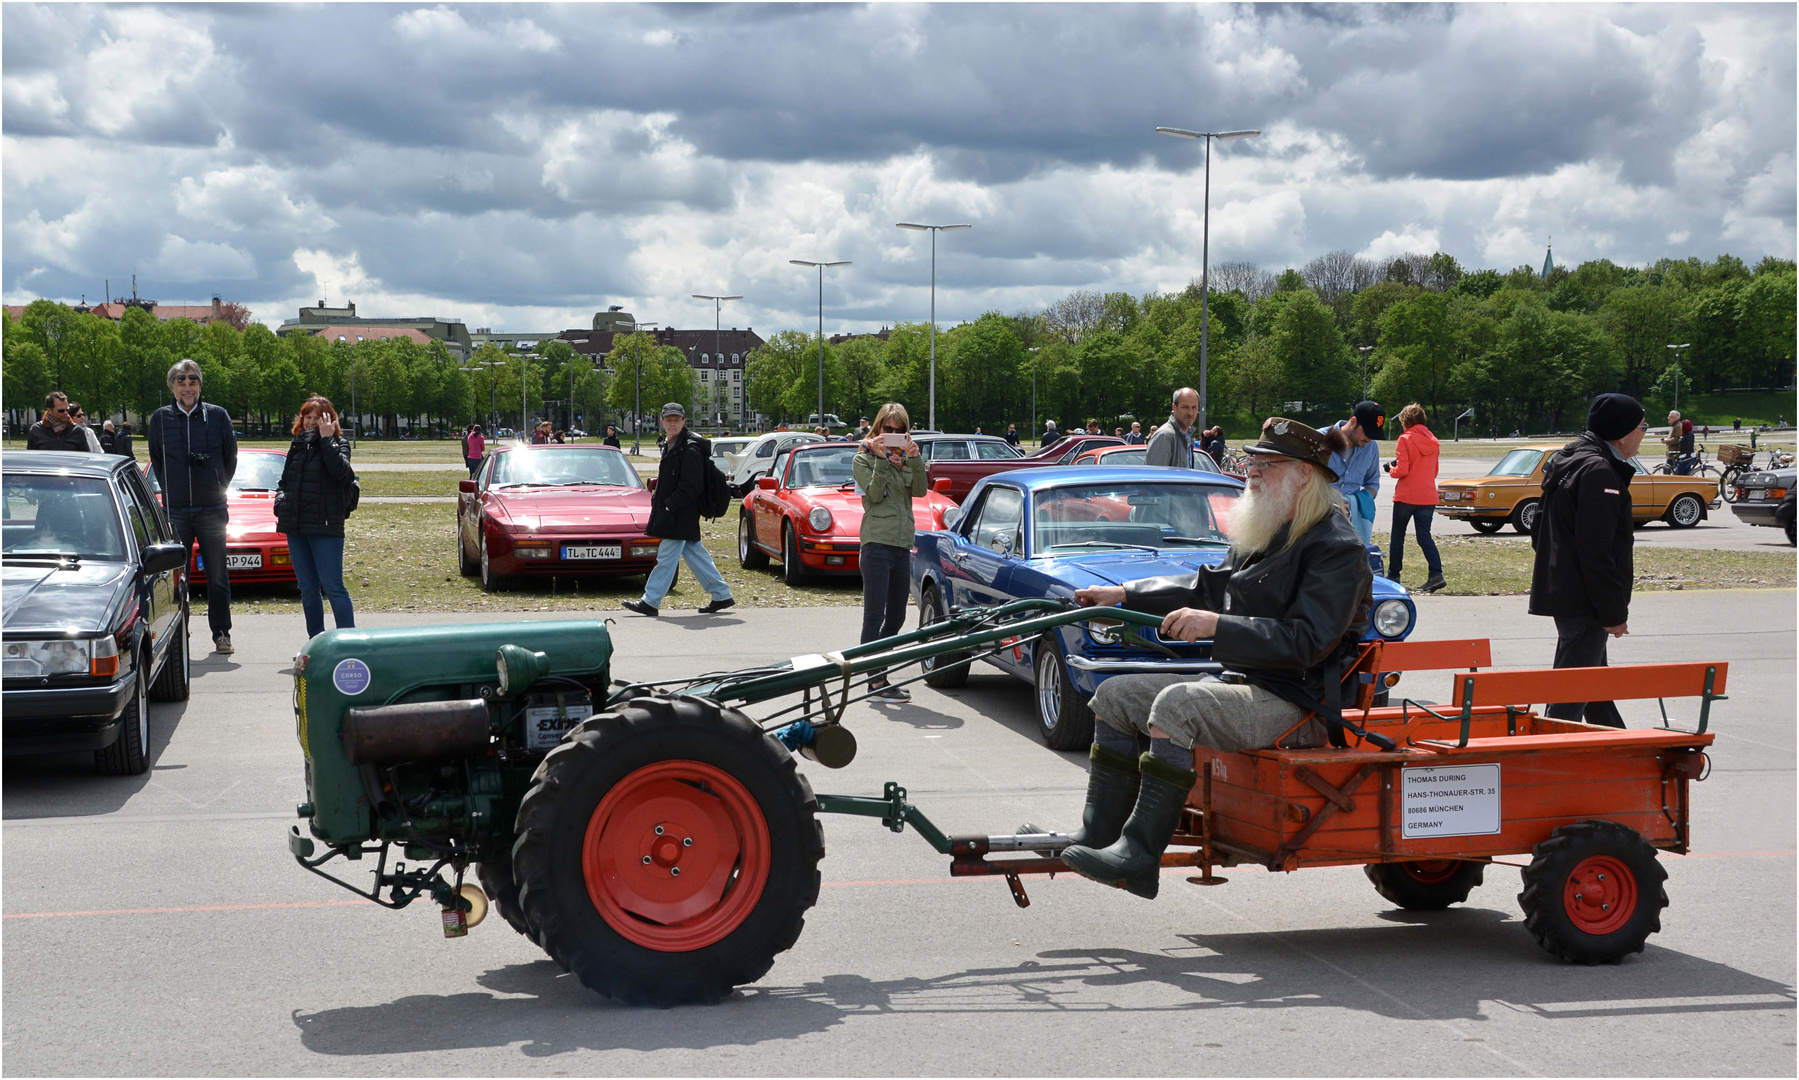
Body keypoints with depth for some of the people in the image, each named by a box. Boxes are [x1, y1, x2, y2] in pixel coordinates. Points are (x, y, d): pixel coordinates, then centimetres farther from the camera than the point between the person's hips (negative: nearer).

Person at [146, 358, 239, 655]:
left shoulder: (217, 416, 3)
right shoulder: (160, 419, 5)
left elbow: (231, 456, 11)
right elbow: (155, 459, 17)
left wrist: (219, 488, 7)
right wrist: (170, 489, 12)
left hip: (212, 508, -1)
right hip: (175, 509, 1)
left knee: (217, 576, 1)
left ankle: (221, 634, 9)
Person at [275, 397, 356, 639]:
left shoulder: (339, 444, -1)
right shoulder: (297, 446, 14)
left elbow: (339, 470, -21)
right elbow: (284, 481, 22)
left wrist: (326, 438, -17)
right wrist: (280, 502, 3)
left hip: (325, 527, -6)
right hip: (296, 527, 6)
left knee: (333, 587, -9)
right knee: (308, 589, 10)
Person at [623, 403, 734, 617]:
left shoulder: (690, 449, -15)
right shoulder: (671, 445, 16)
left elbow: (692, 486, -21)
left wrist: (669, 504, -20)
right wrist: (658, 498, 13)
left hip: (681, 515, -10)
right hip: (673, 513, 10)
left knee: (667, 557, -6)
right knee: (695, 554, 12)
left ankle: (650, 602, -3)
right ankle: (721, 595, 18)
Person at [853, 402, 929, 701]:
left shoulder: (906, 458, 16)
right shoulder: (864, 459, 3)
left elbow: (920, 491, 0)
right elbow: (875, 494, -10)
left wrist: (915, 459, -12)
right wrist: (882, 459, -16)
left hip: (902, 545, 6)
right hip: (877, 542, -6)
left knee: (896, 617, 10)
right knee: (874, 617, -7)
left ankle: (875, 669, 20)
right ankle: (876, 682, -8)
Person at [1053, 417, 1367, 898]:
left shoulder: (1337, 547, -14)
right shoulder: (1263, 535, 16)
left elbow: (1308, 641, -24)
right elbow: (1208, 587, 25)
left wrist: (1216, 626, -29)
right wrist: (1124, 595, 16)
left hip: (1301, 706, -10)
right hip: (1245, 685, 10)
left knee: (1178, 704, -33)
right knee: (1117, 695, 2)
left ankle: (1139, 854, -31)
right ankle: (1097, 837, -1)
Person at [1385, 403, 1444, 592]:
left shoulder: (1405, 439, -9)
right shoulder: (1432, 441, 9)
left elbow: (1402, 470, -15)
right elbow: (1434, 471, 16)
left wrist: (1391, 470, 5)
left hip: (1406, 497, -5)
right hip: (1428, 497, 5)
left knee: (1398, 536, 10)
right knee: (1425, 536, 4)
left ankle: (1393, 575, 16)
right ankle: (1436, 574, -13)